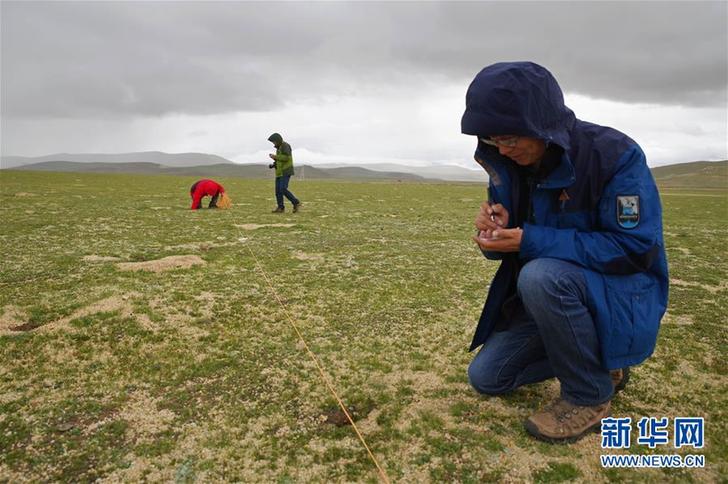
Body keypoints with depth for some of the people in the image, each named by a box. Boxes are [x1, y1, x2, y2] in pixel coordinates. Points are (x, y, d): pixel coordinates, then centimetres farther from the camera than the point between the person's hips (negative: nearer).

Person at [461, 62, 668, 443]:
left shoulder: (614, 154, -23)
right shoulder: (509, 164, -5)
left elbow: (637, 248, -25)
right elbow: (509, 243, 3)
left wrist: (531, 240, -32)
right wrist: (496, 231, -24)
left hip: (623, 293, -6)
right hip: (549, 295, 6)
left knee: (542, 275, -37)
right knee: (486, 377, 2)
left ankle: (590, 394, -12)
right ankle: (596, 360, 19)